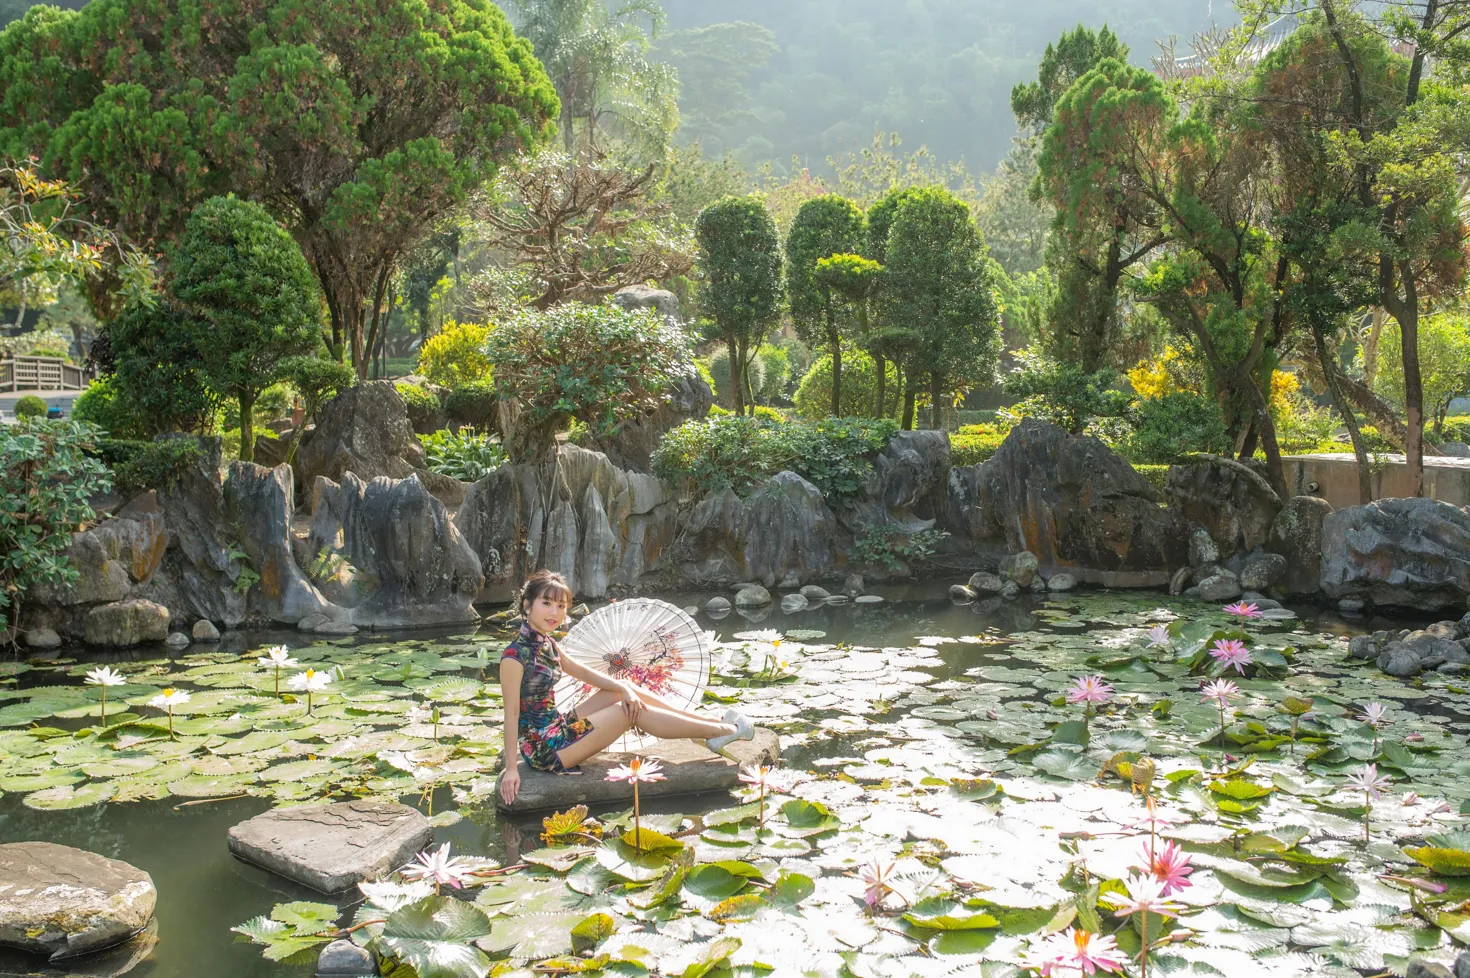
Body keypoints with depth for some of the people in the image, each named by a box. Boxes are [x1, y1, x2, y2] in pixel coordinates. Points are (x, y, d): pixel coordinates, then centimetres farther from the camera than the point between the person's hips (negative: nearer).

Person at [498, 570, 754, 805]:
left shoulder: (546, 644, 5)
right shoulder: (515, 655, -21)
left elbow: (584, 673, 10)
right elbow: (512, 712, -21)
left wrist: (625, 688, -4)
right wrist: (511, 769, -22)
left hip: (557, 729, 9)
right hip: (545, 750, -9)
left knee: (624, 690, 7)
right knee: (633, 711, -10)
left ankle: (711, 723, 11)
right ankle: (723, 731, 0)